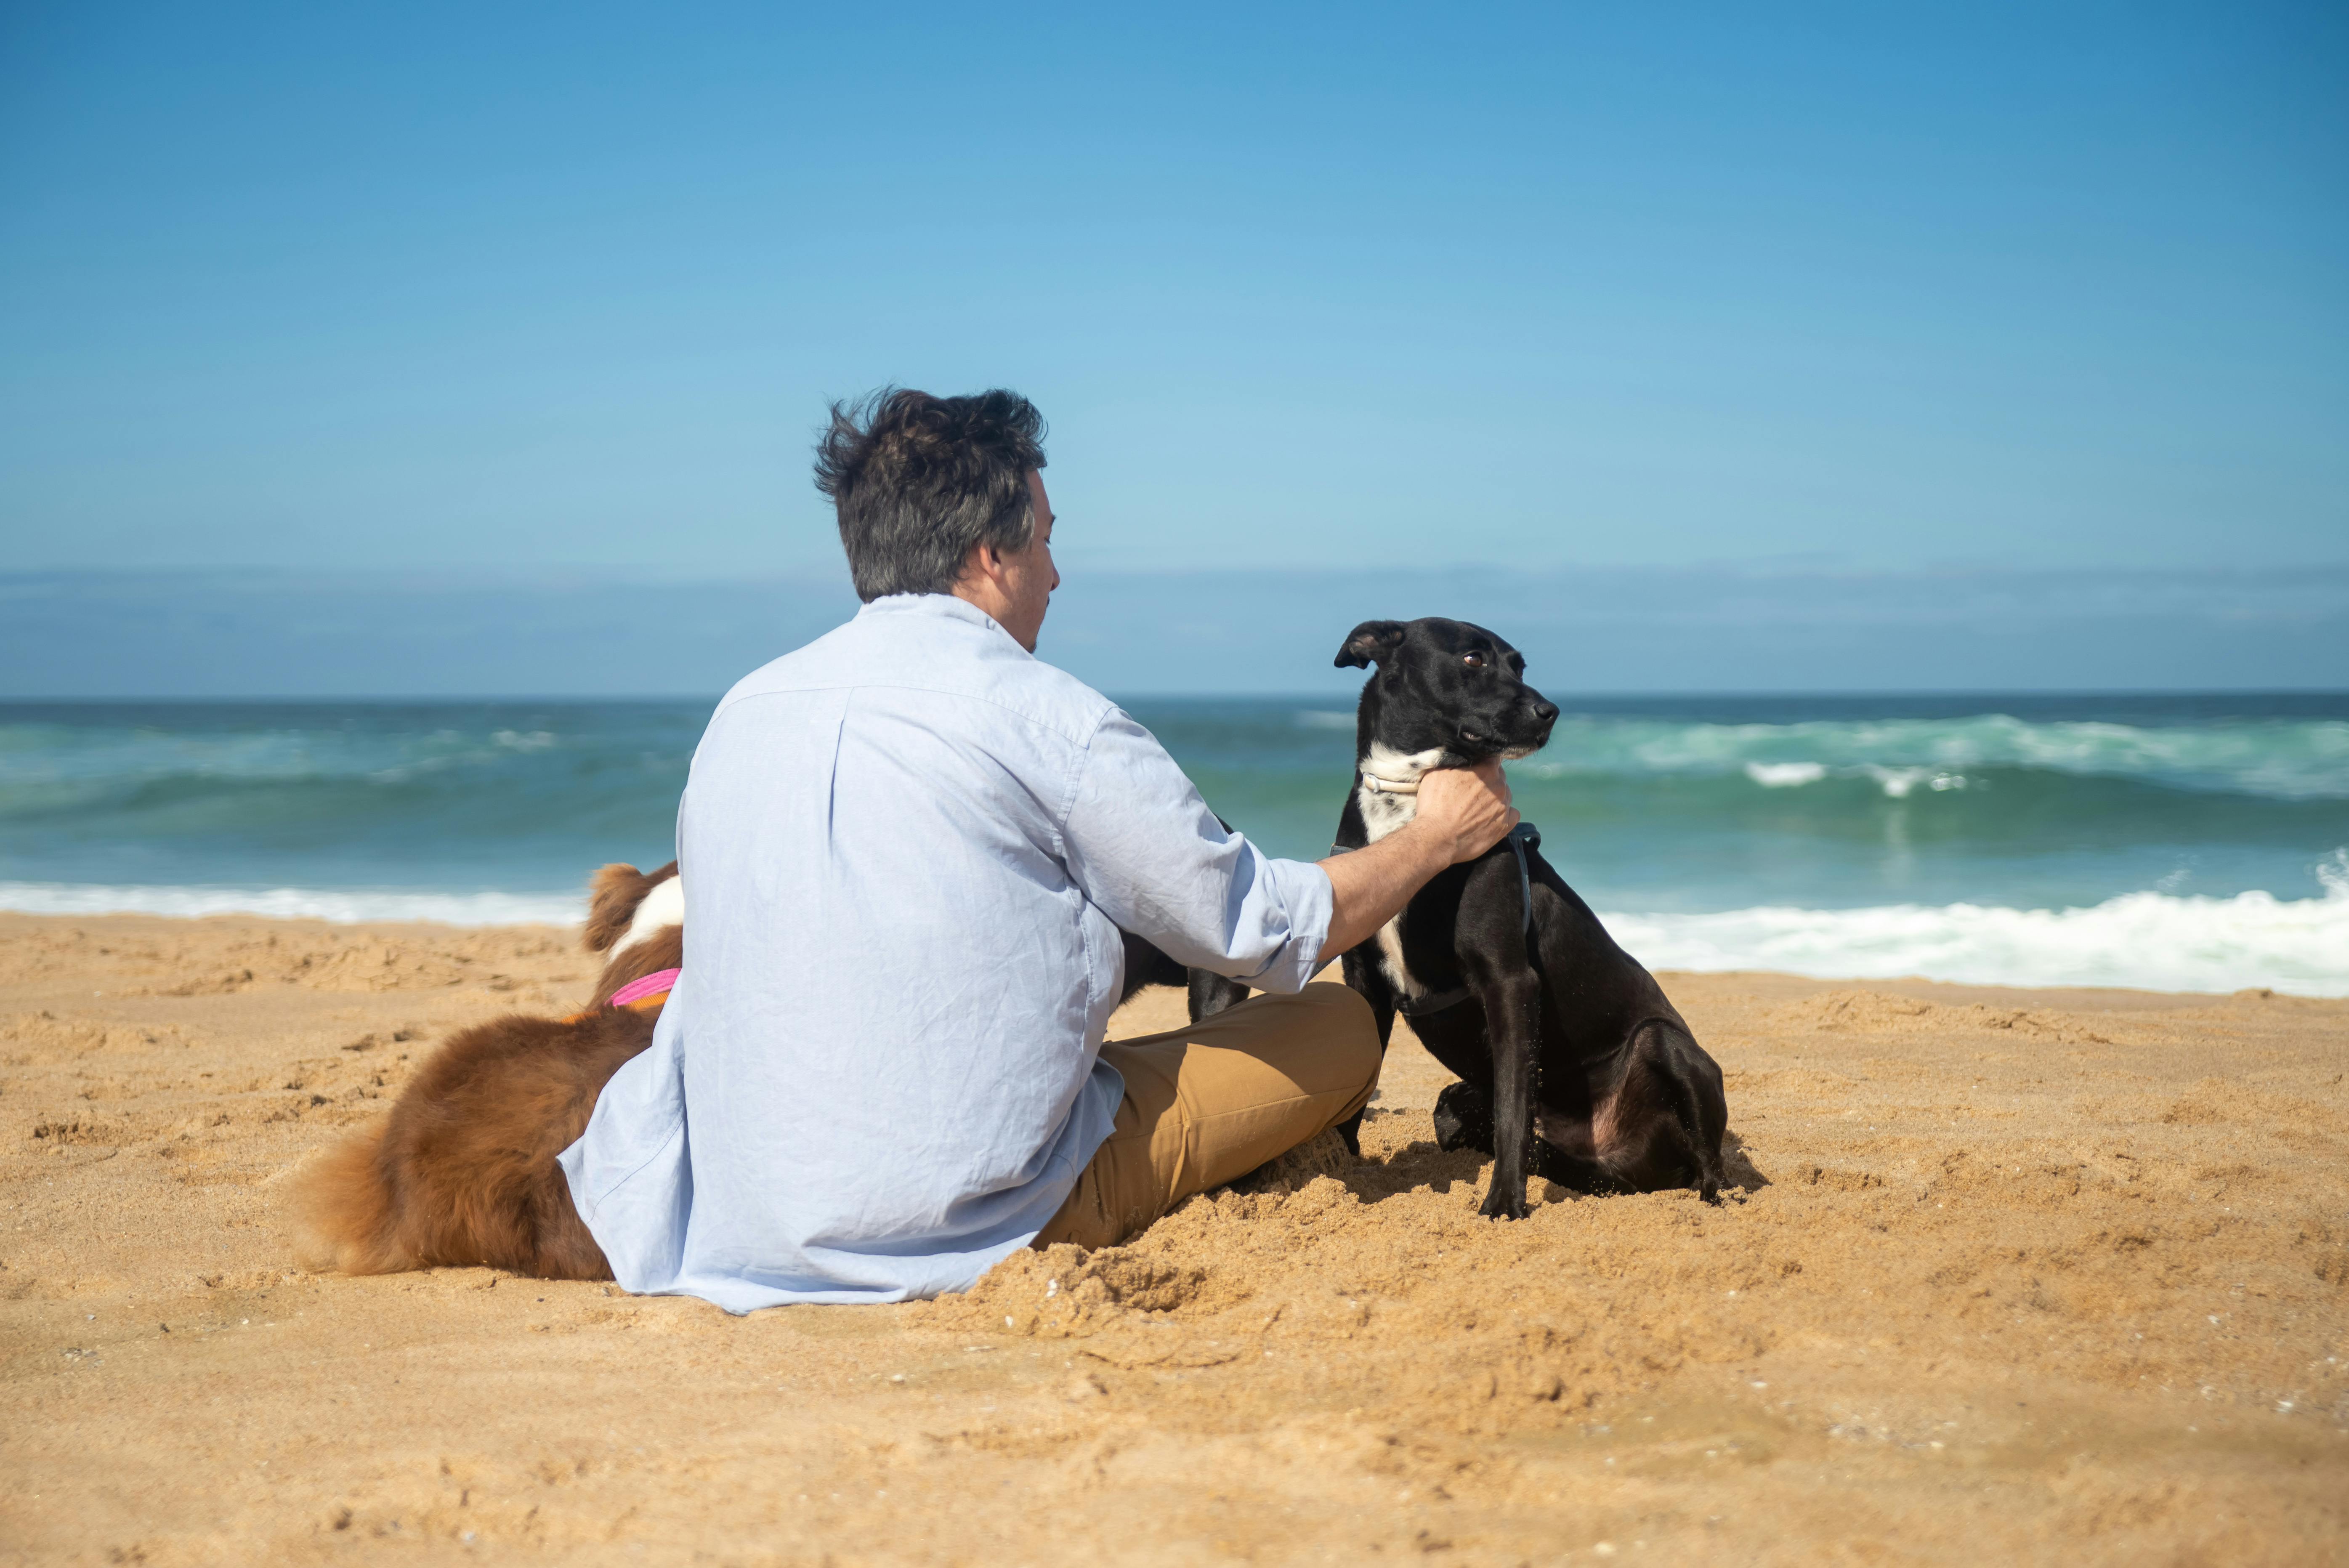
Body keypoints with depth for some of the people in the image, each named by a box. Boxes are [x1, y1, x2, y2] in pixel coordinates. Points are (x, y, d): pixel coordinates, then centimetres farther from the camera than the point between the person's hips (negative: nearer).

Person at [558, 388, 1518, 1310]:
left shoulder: (743, 711, 7)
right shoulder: (1048, 719, -11)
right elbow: (1266, 933, 0)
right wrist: (1437, 838, 18)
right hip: (975, 1227, -6)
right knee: (1340, 1027, 7)